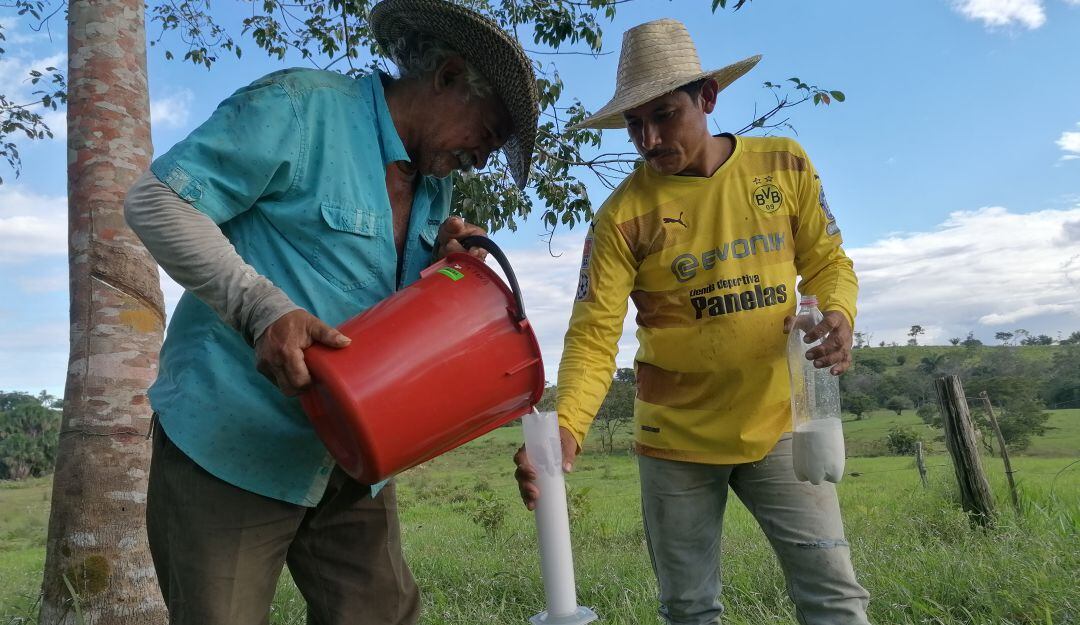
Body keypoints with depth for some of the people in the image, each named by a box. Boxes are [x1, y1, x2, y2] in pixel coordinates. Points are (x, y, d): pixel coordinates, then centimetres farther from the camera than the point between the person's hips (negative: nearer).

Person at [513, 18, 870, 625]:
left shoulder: (785, 165, -3)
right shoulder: (623, 216, -12)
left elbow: (827, 262, 6)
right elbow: (593, 338, -16)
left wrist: (838, 314, -16)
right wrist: (566, 427, -33)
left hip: (778, 423, 1)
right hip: (677, 438, -1)